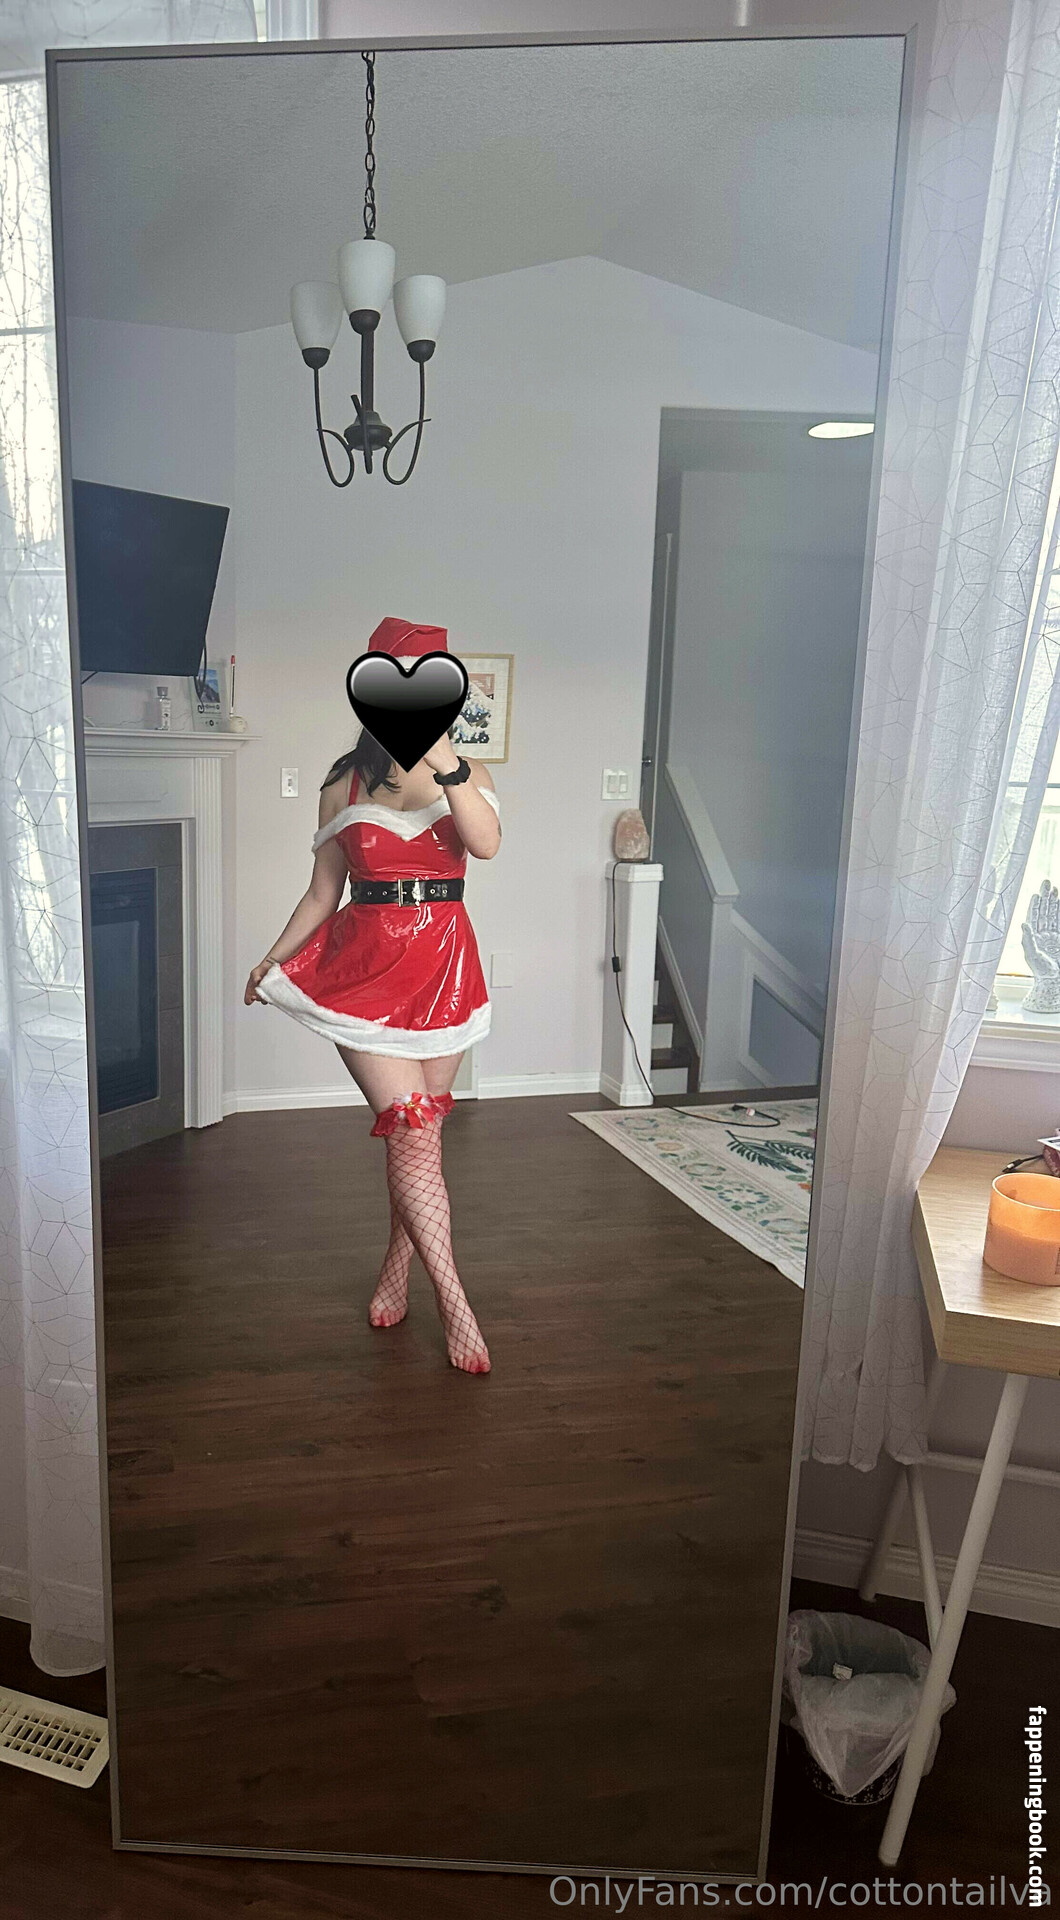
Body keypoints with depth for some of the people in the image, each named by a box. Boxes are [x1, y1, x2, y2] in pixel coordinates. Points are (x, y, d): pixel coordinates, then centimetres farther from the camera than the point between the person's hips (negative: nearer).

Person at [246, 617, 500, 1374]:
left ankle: (398, 1270, 30)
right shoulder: (345, 786, 4)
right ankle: (456, 1305, -3)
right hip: (365, 969, -1)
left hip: (443, 965, 1)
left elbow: (487, 843, -18)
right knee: (412, 1130, -9)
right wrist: (272, 961, 5)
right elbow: (322, 894, 11)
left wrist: (445, 763, -29)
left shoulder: (467, 773, 4)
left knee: (419, 1129, 10)